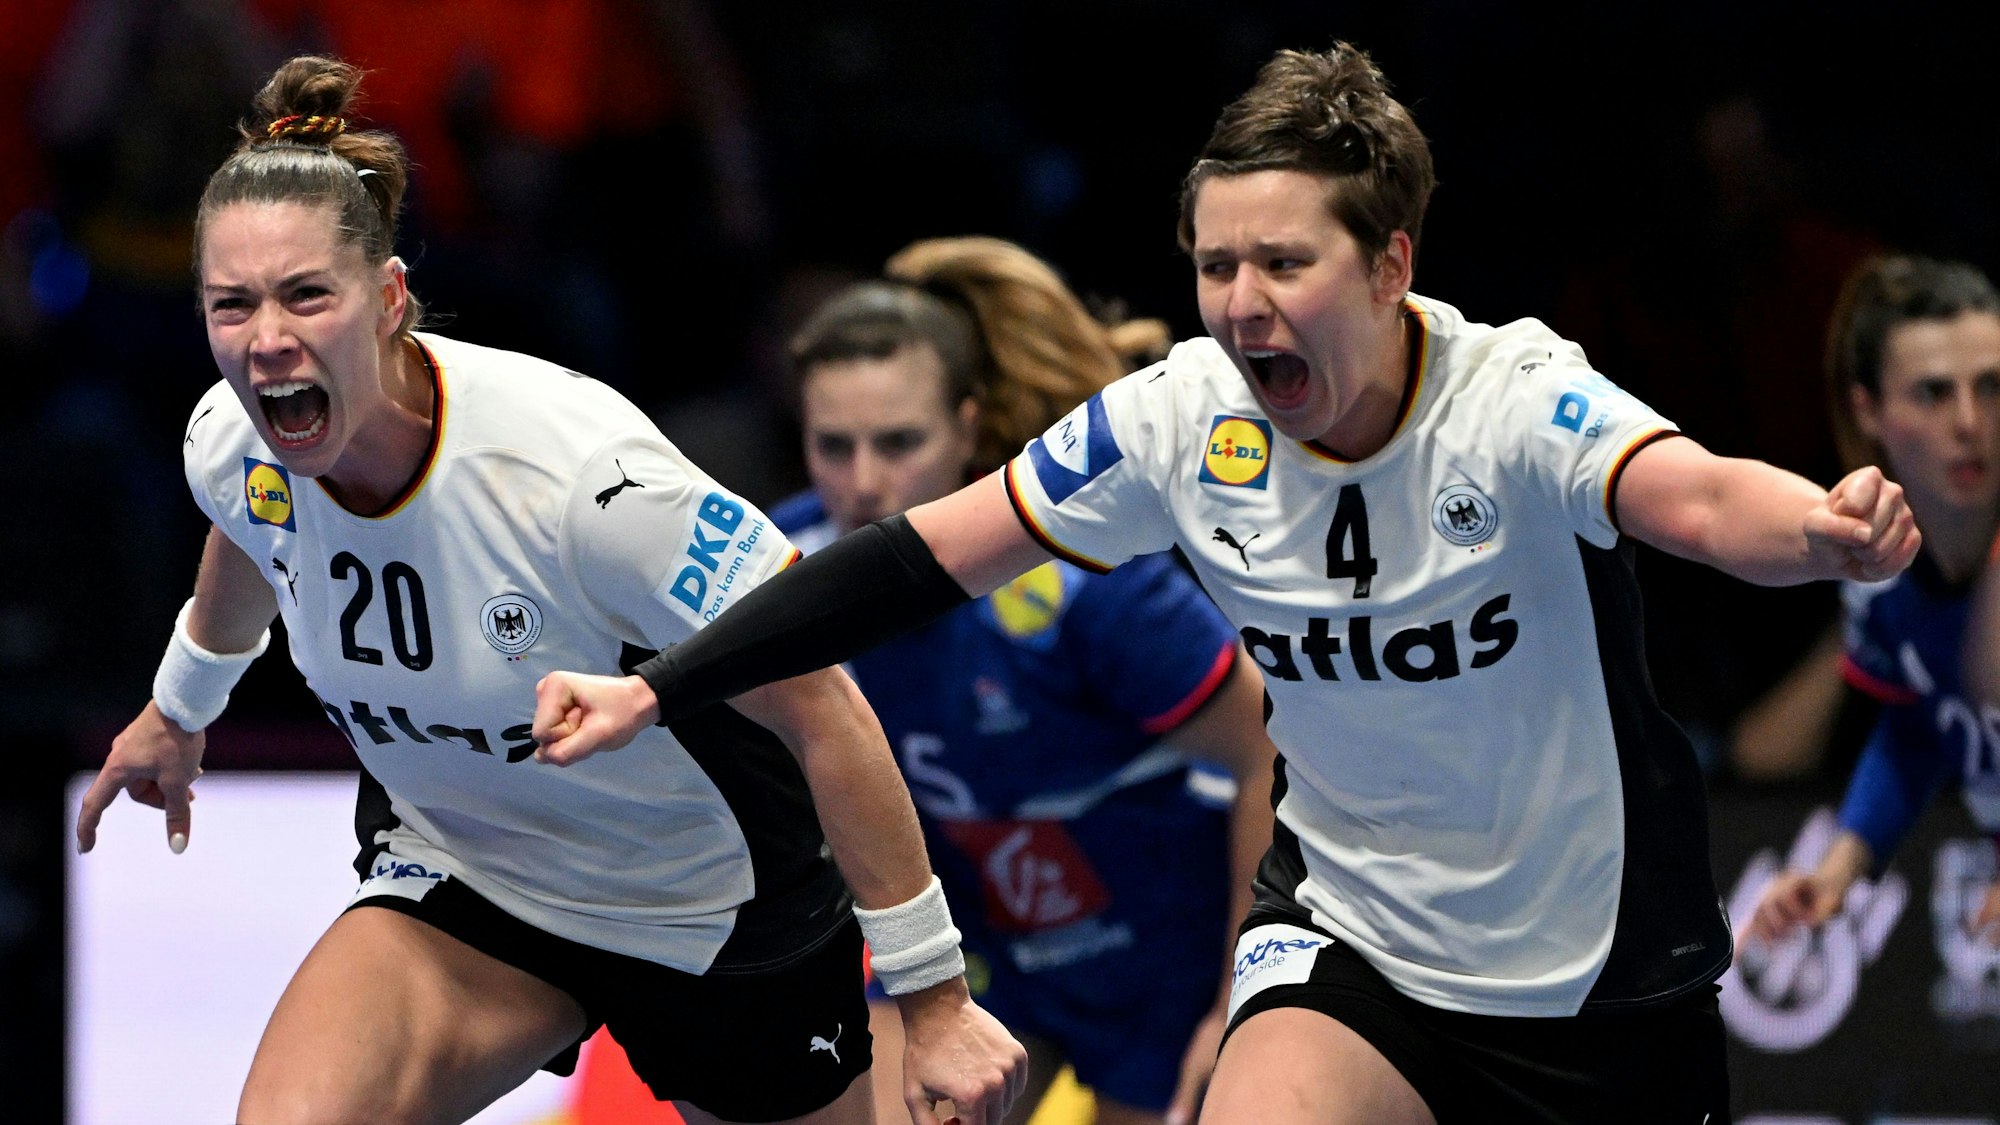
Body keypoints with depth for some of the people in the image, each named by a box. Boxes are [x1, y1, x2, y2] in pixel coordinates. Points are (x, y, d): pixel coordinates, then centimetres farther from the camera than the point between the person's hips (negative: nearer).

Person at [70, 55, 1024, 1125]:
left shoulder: (577, 470, -33)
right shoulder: (229, 450, -15)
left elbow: (820, 709, -25)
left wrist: (931, 994, -23)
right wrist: (178, 708, 33)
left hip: (715, 909, -3)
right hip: (459, 887, 3)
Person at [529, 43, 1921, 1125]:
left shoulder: (1517, 401, -24)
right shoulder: (1183, 420, -12)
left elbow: (1700, 498, -44)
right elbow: (926, 556, -5)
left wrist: (1828, 532, -68)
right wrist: (653, 692, -10)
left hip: (1600, 978, -2)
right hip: (1350, 940, 2)